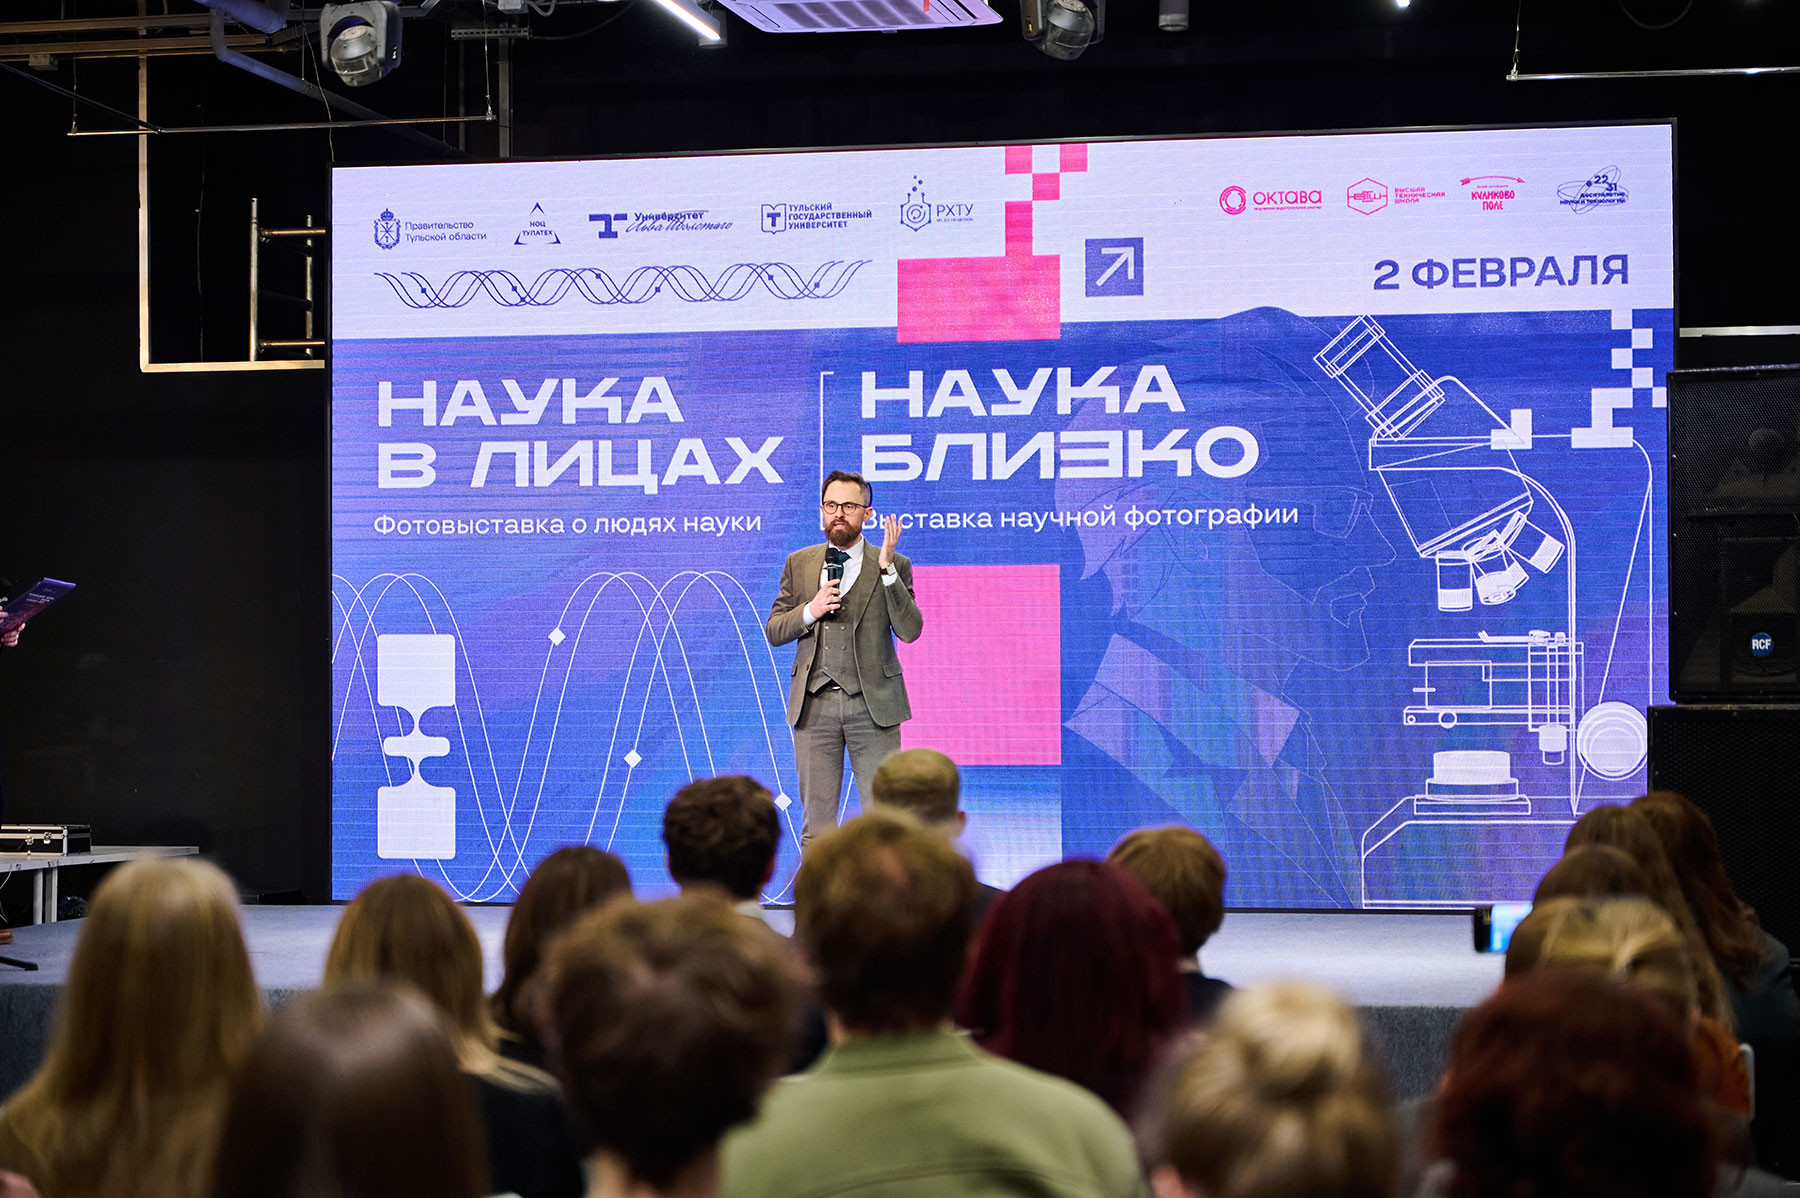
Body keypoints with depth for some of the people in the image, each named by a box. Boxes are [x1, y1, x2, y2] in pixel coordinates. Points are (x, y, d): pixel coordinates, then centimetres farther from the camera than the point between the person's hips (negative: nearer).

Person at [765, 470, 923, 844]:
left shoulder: (894, 567, 4)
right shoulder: (799, 564, 12)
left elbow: (909, 630, -8)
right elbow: (774, 631, 12)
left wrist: (887, 569, -16)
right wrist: (810, 610, -8)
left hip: (872, 705, -2)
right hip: (815, 704, 2)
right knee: (816, 821, 3)